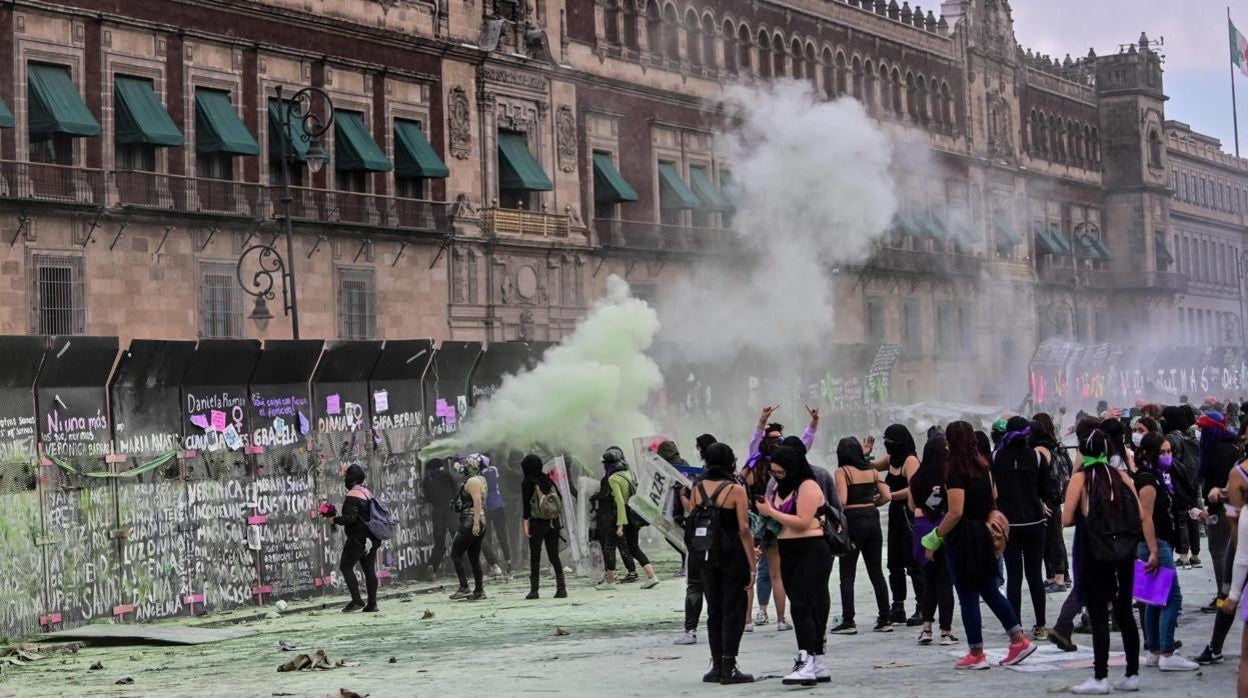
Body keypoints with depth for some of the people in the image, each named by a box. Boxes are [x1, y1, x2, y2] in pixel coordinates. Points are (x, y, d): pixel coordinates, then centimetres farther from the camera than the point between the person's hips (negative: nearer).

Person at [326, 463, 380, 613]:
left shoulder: (352, 496, -13)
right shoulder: (367, 492, 14)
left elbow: (350, 517, -21)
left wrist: (335, 520, -9)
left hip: (358, 537, -9)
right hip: (371, 538, 9)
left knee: (345, 566, -1)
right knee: (369, 569, 7)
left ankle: (356, 600, -9)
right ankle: (372, 604, 5)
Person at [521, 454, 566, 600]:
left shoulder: (527, 482, -5)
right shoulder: (547, 479, 8)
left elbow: (526, 503, -10)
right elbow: (559, 496, 8)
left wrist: (525, 522, -10)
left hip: (537, 522, -4)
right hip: (553, 522, 4)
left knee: (534, 557, 2)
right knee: (554, 556, 7)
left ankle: (534, 590, 0)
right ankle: (561, 588, -1)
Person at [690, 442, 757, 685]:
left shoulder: (697, 489, 1)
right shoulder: (735, 490, -11)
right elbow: (744, 530, -13)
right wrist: (752, 565, -10)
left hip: (706, 555, 5)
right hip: (733, 555, -4)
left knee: (714, 610, 15)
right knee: (733, 610, 3)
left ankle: (716, 666, 17)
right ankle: (729, 668, 2)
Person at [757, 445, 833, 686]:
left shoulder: (808, 487, -10)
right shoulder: (781, 488, 16)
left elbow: (803, 522, -20)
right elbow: (779, 523, 22)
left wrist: (771, 512, -15)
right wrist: (765, 510, 3)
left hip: (812, 553, -9)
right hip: (789, 554, 9)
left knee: (801, 608, -17)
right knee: (804, 609, 10)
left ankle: (807, 664, -21)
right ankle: (818, 665, 15)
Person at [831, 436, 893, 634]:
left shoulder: (842, 471, -7)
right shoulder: (872, 470, 7)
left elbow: (842, 500, -18)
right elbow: (886, 496, 2)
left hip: (853, 521, -5)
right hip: (872, 519, 5)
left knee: (847, 574, 1)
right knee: (876, 572, 11)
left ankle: (848, 622, -1)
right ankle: (885, 619, 11)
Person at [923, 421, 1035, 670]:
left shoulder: (956, 472, -18)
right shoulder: (983, 466, 7)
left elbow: (955, 512, -22)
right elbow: (993, 496, 18)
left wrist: (935, 539, -16)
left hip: (962, 537, -8)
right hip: (983, 535, 8)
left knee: (967, 596, 1)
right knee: (990, 591, 16)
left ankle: (976, 655, 6)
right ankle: (1020, 640, 11)